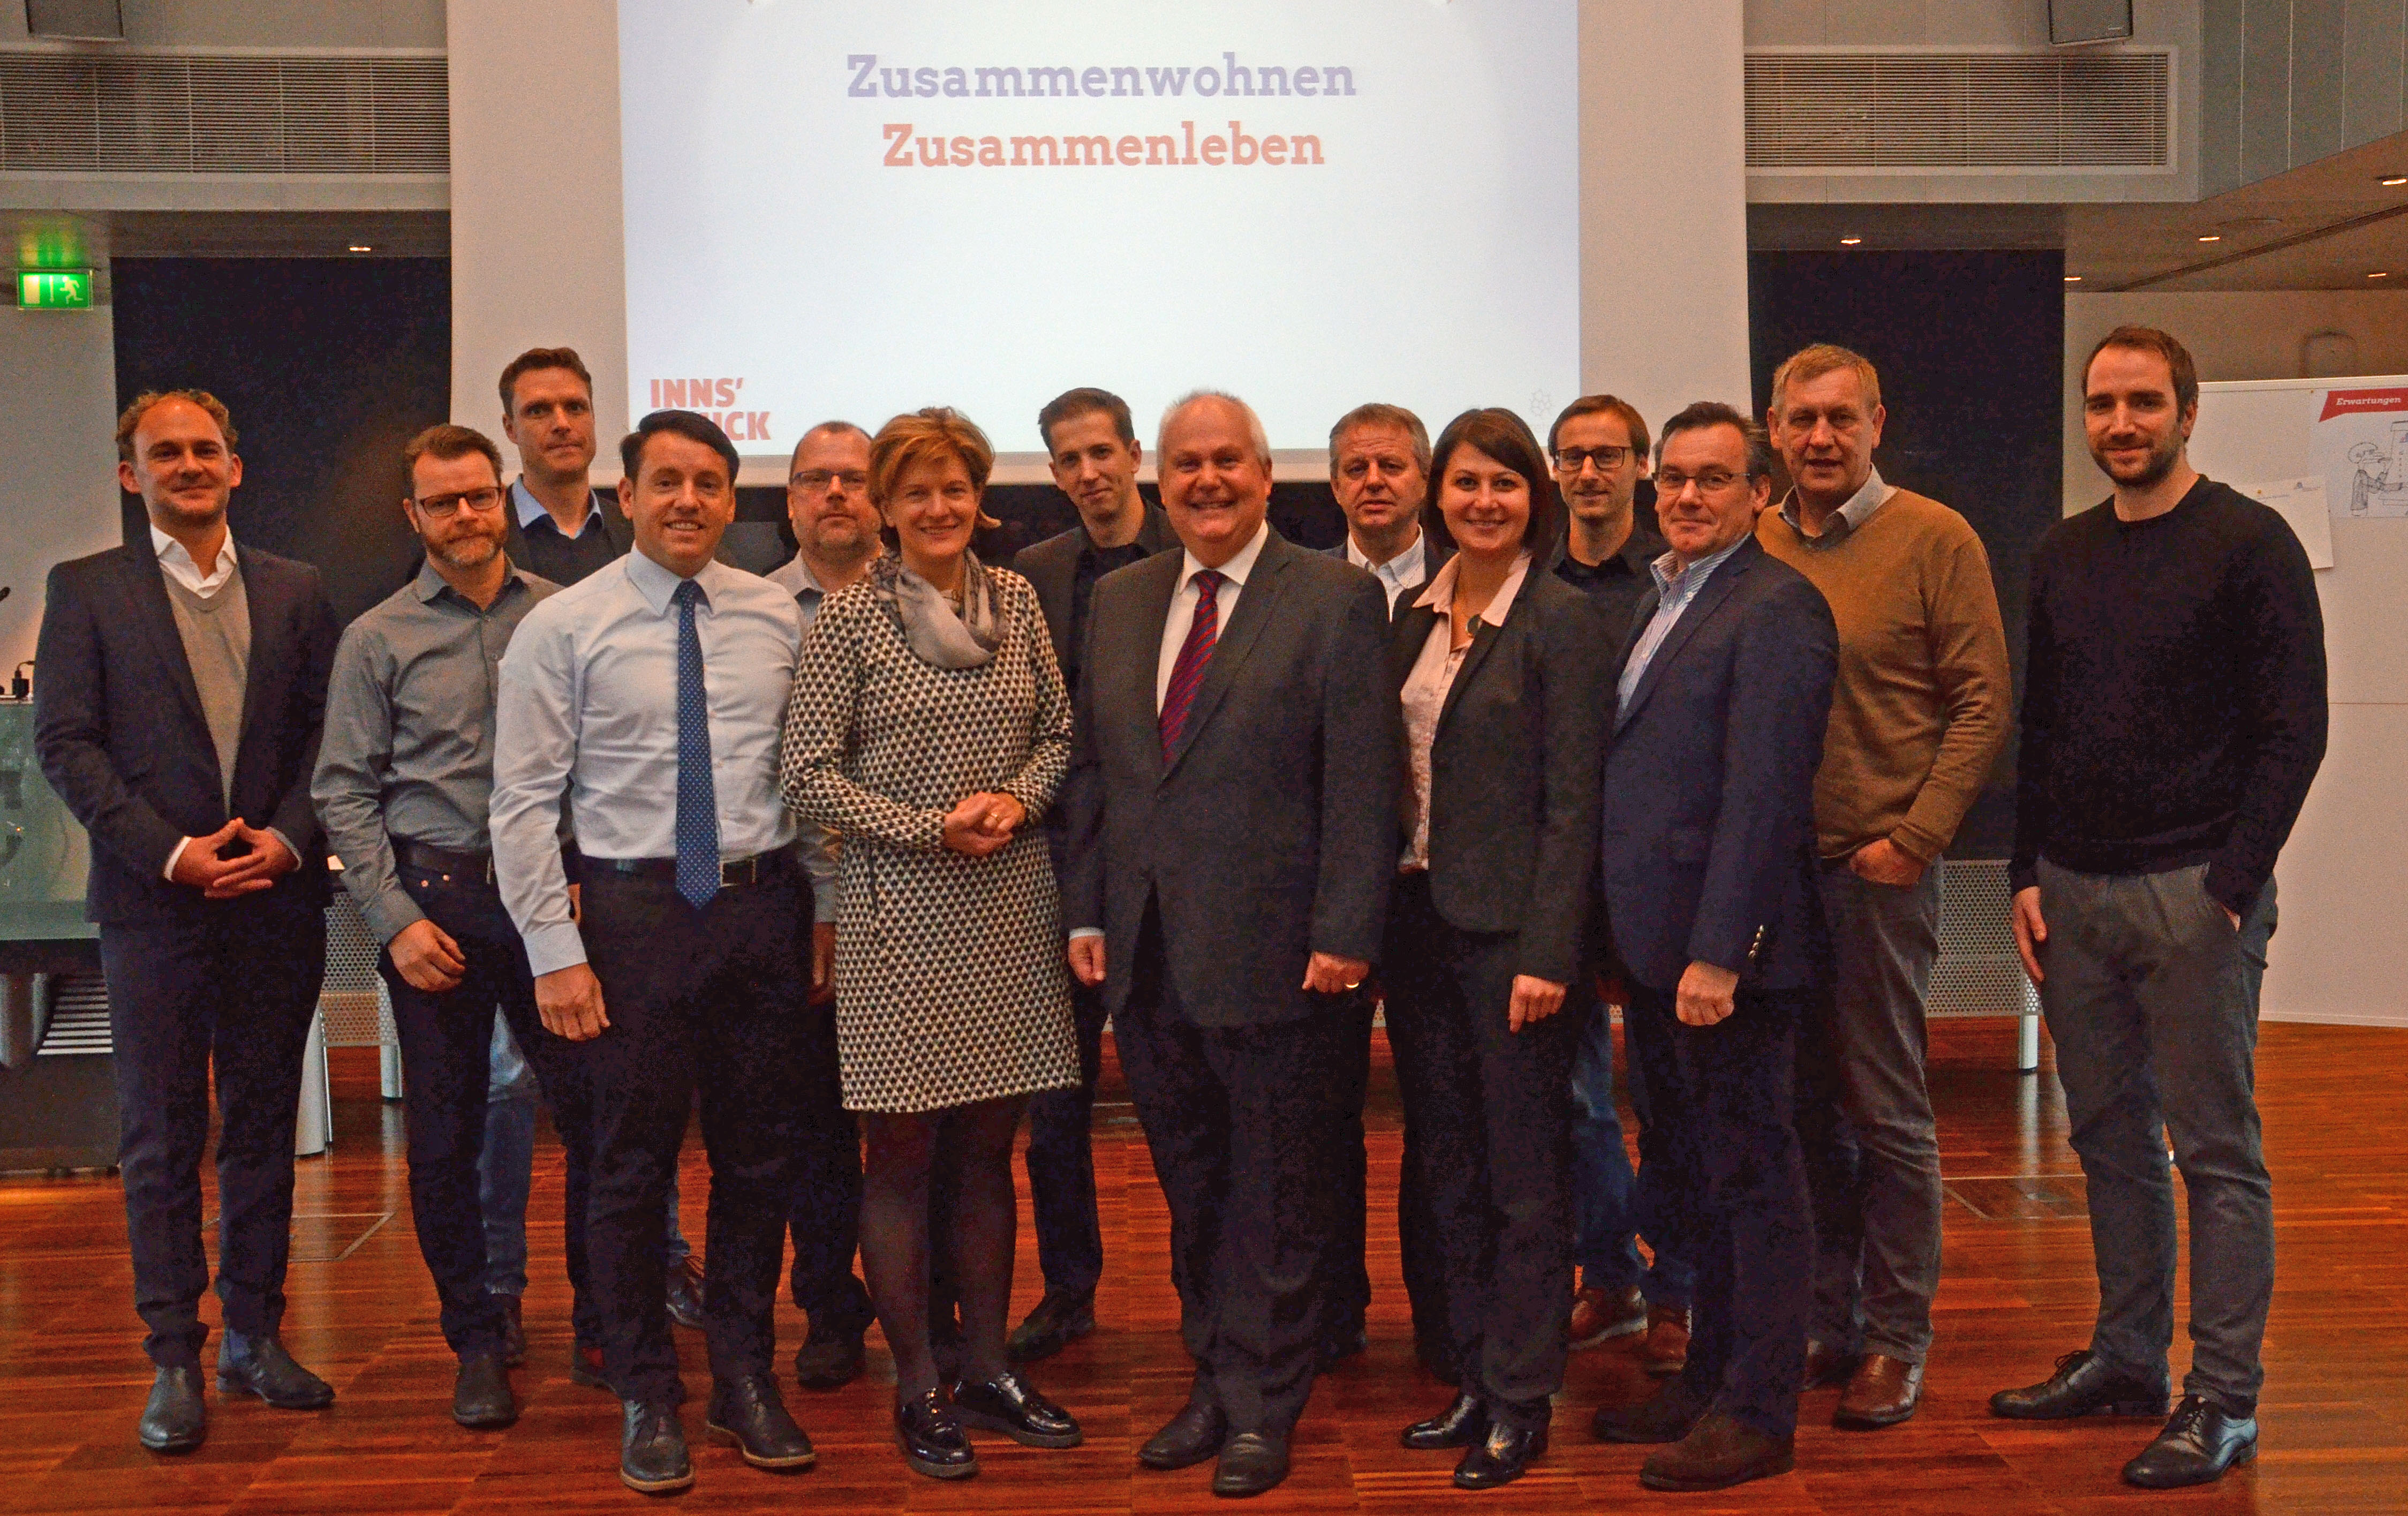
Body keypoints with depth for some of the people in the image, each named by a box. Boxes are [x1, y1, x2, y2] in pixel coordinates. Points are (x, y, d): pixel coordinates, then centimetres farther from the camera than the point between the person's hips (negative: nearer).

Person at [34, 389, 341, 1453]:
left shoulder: (296, 593, 10)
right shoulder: (85, 590, 3)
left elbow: (328, 734, 7)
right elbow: (64, 742, -3)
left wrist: (286, 838, -9)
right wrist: (169, 852, -13)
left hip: (275, 900, 2)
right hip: (153, 901, -2)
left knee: (263, 1128, 9)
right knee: (161, 1140, 3)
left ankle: (255, 1335, 20)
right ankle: (174, 1359, 10)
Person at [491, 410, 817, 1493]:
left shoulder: (780, 618, 5)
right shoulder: (563, 628, -4)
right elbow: (522, 802, -5)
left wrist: (822, 913, 5)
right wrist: (555, 950, -10)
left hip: (763, 906, 3)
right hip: (637, 908, -3)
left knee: (761, 1155, 11)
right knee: (634, 1164, 5)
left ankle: (745, 1382, 28)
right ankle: (646, 1398, 23)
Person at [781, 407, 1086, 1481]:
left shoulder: (1016, 602, 7)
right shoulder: (850, 618, -5)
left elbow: (1060, 735, 12)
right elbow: (807, 775, -6)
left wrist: (1016, 798, -8)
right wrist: (930, 827, -14)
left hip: (1010, 908, 4)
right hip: (903, 912, -4)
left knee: (989, 1147, 12)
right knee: (903, 1152, 3)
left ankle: (987, 1369, 24)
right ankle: (917, 1391, 15)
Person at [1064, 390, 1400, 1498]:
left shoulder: (1337, 601, -5)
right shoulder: (1119, 600, 12)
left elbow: (1362, 782, -9)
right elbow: (1090, 762, 14)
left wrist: (1345, 932, -15)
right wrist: (1086, 911, 8)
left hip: (1270, 951, -5)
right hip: (1146, 952, 5)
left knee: (1274, 1193, 7)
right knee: (1189, 1187, 15)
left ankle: (1261, 1408, 21)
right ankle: (1215, 1383, 30)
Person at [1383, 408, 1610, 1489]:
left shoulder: (1561, 621, -8)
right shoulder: (1414, 617, 10)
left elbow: (1571, 804, -11)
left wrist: (1547, 954, -16)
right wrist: (1372, 919, 5)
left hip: (1508, 927, -6)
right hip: (1416, 915, 6)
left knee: (1522, 1175, 3)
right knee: (1448, 1169, 13)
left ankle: (1521, 1401, 14)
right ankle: (1474, 1380, 26)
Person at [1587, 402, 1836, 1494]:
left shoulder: (1777, 608, -13)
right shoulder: (1661, 600, 16)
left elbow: (1762, 793, -19)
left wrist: (1717, 953, -23)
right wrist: (1640, 940, 11)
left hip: (1724, 950, -9)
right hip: (1653, 943, 9)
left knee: (1751, 1175, 1)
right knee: (1692, 1173, 17)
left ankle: (1759, 1413, 12)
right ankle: (1709, 1377, 30)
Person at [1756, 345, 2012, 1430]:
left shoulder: (1934, 539, -3)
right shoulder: (1749, 548, 8)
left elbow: (1983, 701, -5)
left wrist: (1916, 834, -12)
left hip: (1876, 866, -4)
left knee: (1887, 1115, 3)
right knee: (1805, 1110, 12)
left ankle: (1896, 1342, 15)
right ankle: (1825, 1325, 25)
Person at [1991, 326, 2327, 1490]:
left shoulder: (2249, 544, -4)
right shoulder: (2062, 556, 13)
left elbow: (2293, 729, -7)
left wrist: (2232, 885, -13)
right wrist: (2029, 877, 8)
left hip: (2195, 892, -6)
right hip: (2075, 893, 6)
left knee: (2216, 1151, 0)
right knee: (2109, 1139, 11)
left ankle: (2223, 1402, 6)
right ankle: (2128, 1358, 23)